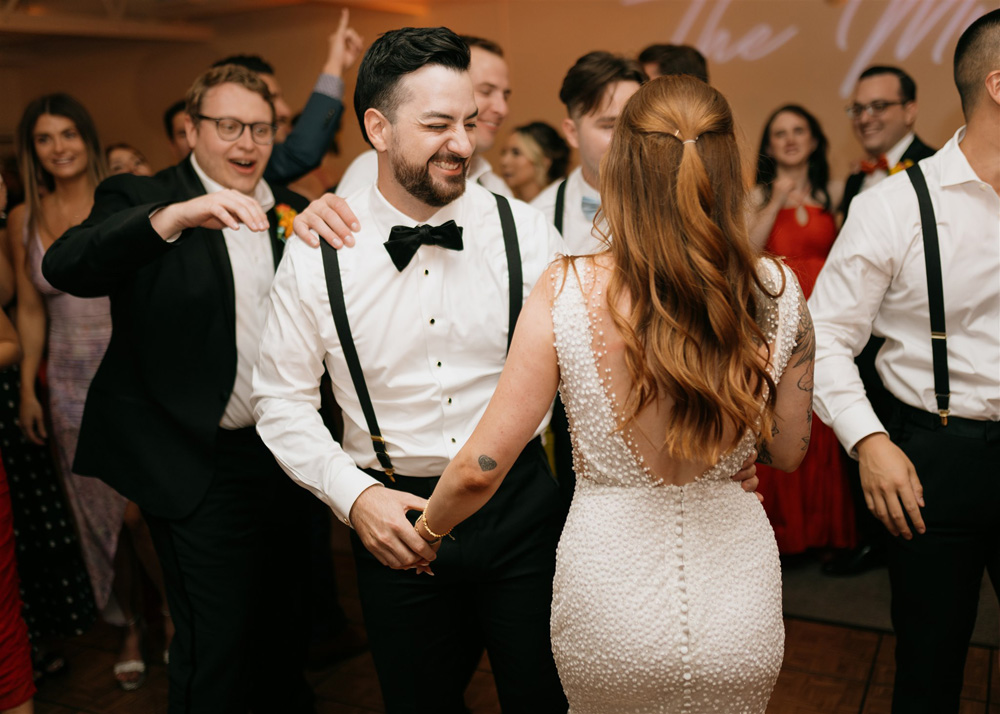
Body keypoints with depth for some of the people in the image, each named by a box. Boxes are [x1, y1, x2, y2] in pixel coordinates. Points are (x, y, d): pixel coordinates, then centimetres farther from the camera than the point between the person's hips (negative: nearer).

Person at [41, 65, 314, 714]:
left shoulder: (292, 212, 7)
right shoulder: (139, 200, -6)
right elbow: (65, 268, -28)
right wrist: (174, 215, -41)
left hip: (281, 456, 5)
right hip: (199, 467, -5)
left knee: (284, 624, 22)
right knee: (216, 646, 1)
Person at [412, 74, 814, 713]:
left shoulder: (566, 292, -19)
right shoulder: (778, 292, -12)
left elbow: (481, 467, -13)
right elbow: (789, 452, 3)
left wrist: (428, 530, 7)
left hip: (609, 604, -1)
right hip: (739, 604, 2)